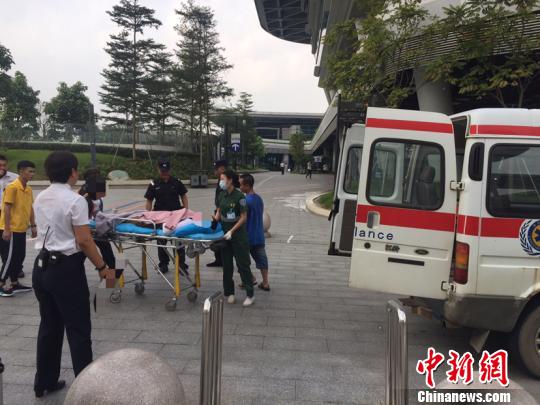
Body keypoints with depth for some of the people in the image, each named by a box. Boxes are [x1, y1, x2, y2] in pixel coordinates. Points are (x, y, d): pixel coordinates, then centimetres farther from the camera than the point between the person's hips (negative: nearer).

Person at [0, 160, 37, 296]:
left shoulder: (29, 189, 9)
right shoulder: (12, 187, -14)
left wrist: (33, 225, 14)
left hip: (21, 229, 8)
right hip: (11, 230, -8)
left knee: (20, 256, 12)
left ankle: (14, 284, 22)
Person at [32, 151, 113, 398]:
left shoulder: (40, 199, 8)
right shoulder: (75, 200, -16)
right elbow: (84, 241, -18)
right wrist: (102, 267, -8)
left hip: (41, 267, 8)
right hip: (66, 269, -8)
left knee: (49, 326, 18)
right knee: (78, 330, 2)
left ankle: (44, 382, 30)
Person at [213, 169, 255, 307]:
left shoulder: (239, 196, -15)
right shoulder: (222, 195, 4)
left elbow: (244, 217, -13)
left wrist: (232, 231, -17)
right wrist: (216, 219, -4)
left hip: (238, 234, -6)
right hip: (224, 233, 6)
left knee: (243, 264, -1)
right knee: (227, 265, 11)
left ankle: (250, 295, 8)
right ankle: (229, 293, 23)